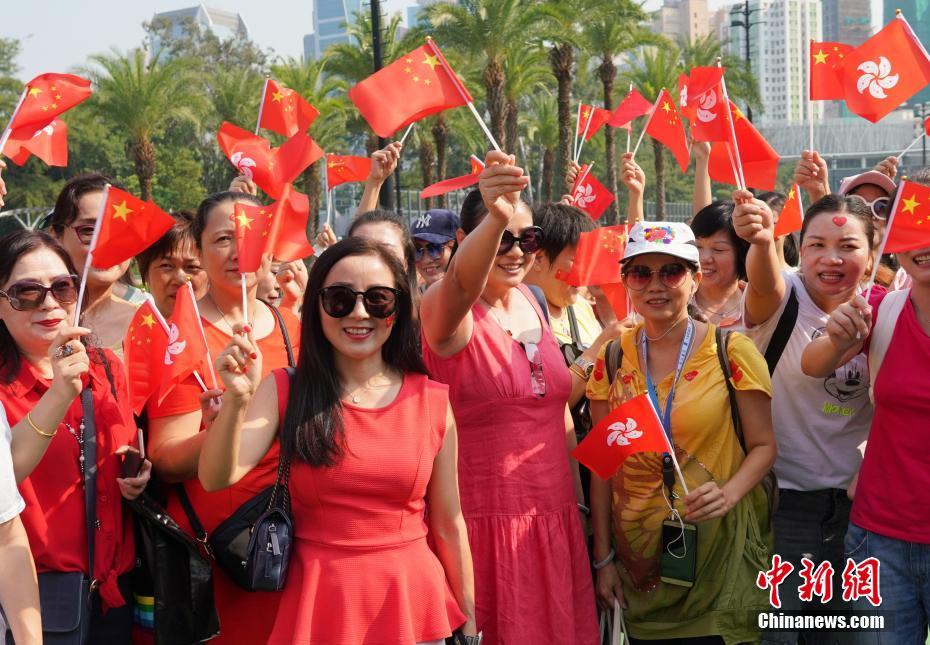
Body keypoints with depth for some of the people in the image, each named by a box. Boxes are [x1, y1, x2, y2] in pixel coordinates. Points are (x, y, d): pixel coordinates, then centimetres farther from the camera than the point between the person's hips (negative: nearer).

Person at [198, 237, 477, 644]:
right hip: (318, 601, 0)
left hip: (412, 603, 1)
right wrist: (237, 399, -30)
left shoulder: (433, 400, -1)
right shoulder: (286, 392, -3)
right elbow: (217, 479, -14)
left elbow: (448, 526, 5)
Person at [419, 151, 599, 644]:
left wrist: (578, 502, 14)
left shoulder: (531, 304, 9)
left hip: (553, 519, 6)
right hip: (484, 521, -6)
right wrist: (494, 219, -55)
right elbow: (460, 285, -36)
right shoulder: (447, 313, -11)